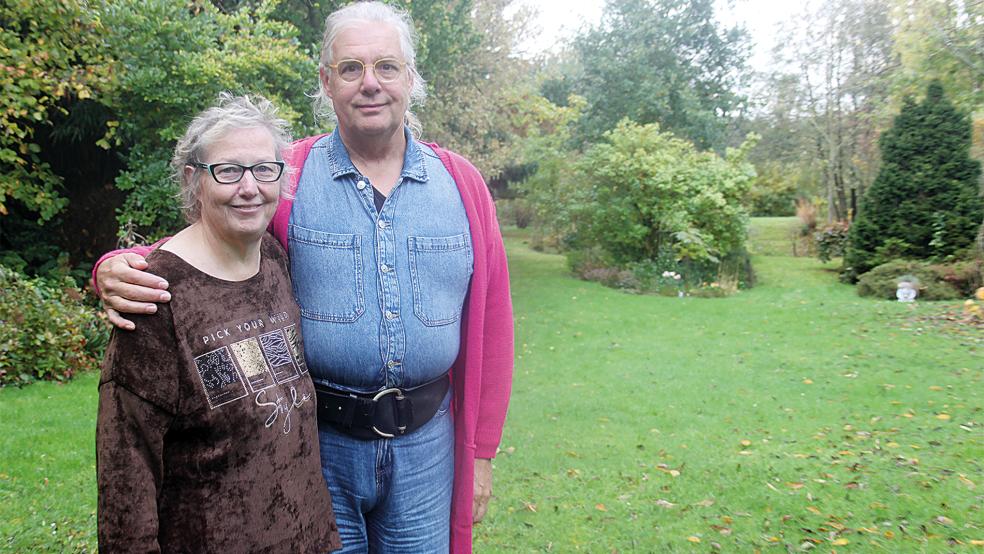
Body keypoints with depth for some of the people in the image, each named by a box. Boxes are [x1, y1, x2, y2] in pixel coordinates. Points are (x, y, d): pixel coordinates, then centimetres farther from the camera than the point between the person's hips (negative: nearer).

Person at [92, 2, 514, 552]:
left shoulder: (462, 184, 0)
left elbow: (489, 326, 2)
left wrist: (481, 452, 3)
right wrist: (118, 269, -23)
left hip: (425, 443, 2)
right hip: (318, 441, -1)